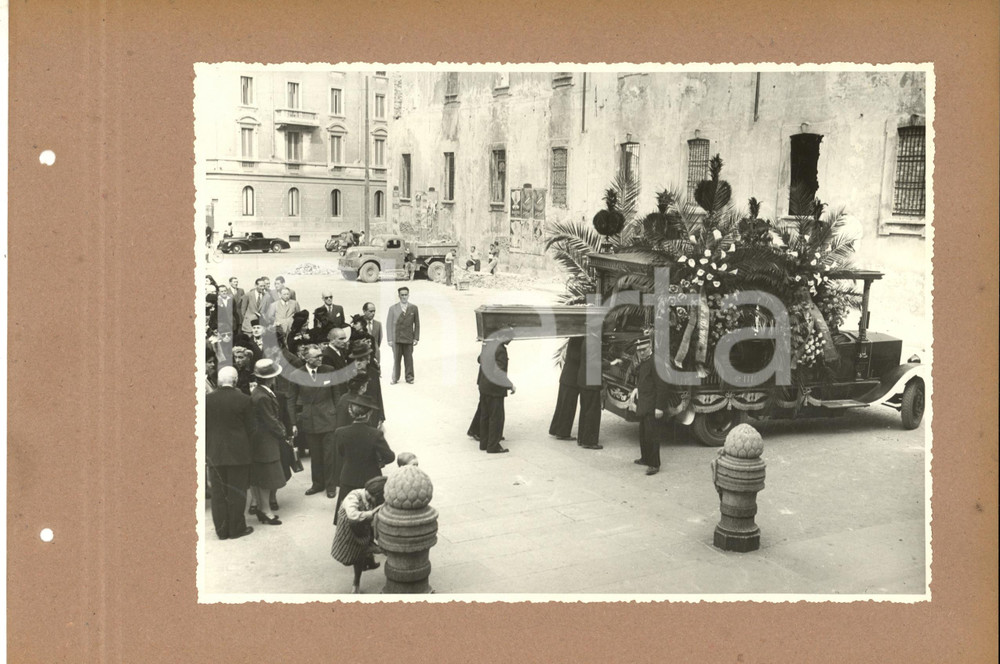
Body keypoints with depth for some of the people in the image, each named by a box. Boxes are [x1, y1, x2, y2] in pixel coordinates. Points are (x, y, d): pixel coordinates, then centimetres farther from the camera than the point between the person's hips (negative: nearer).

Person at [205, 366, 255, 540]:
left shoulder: (207, 399, -3)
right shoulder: (243, 400, -10)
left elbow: (203, 427, 2)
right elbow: (250, 428, -5)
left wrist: (207, 449, 13)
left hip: (214, 453, 2)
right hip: (238, 452, -2)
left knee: (218, 493, 10)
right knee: (236, 492, 7)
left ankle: (221, 529, 15)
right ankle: (236, 528, 13)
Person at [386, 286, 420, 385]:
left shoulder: (413, 308, 7)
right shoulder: (393, 308, 4)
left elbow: (417, 324, 9)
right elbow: (389, 324, 3)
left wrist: (416, 338, 2)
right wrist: (390, 339, -3)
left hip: (409, 339, 1)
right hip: (396, 339, 0)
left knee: (409, 359, 2)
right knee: (396, 359, 1)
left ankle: (409, 378, 12)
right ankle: (395, 378, 10)